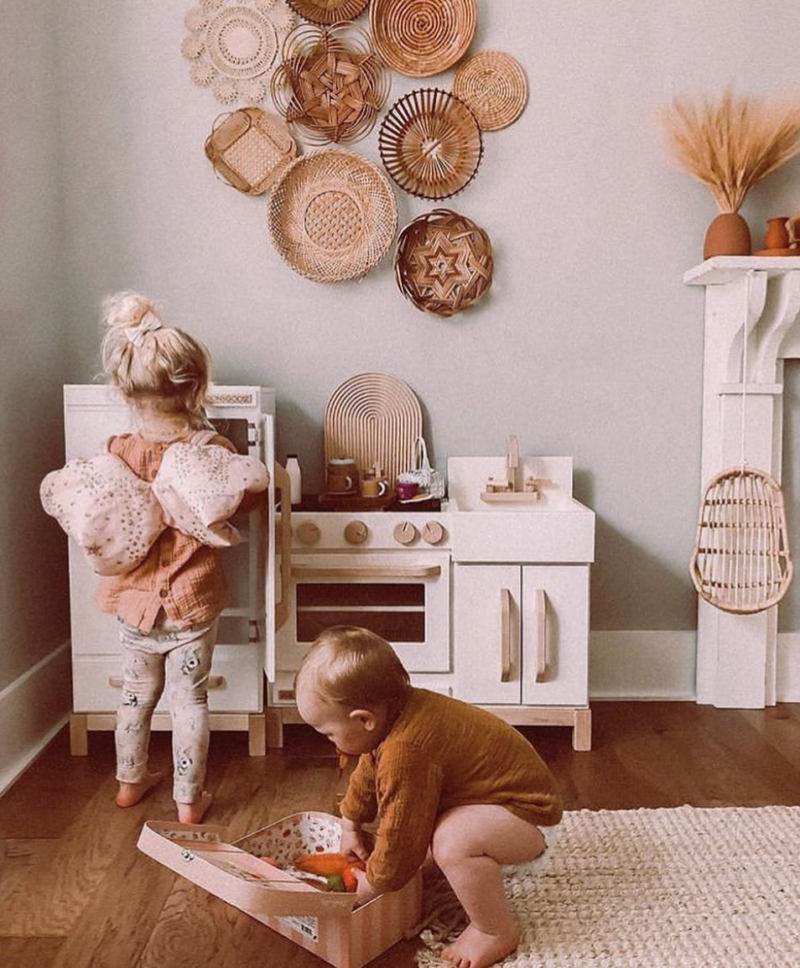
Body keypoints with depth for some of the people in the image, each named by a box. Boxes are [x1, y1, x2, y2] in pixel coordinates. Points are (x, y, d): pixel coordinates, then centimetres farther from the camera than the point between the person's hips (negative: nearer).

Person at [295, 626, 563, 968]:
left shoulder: (405, 754, -36)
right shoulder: (398, 708, -6)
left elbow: (401, 839, -25)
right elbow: (367, 772, 15)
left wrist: (369, 886, -7)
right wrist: (351, 825, 26)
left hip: (526, 813, -10)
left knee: (452, 842, -34)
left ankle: (497, 932, -9)